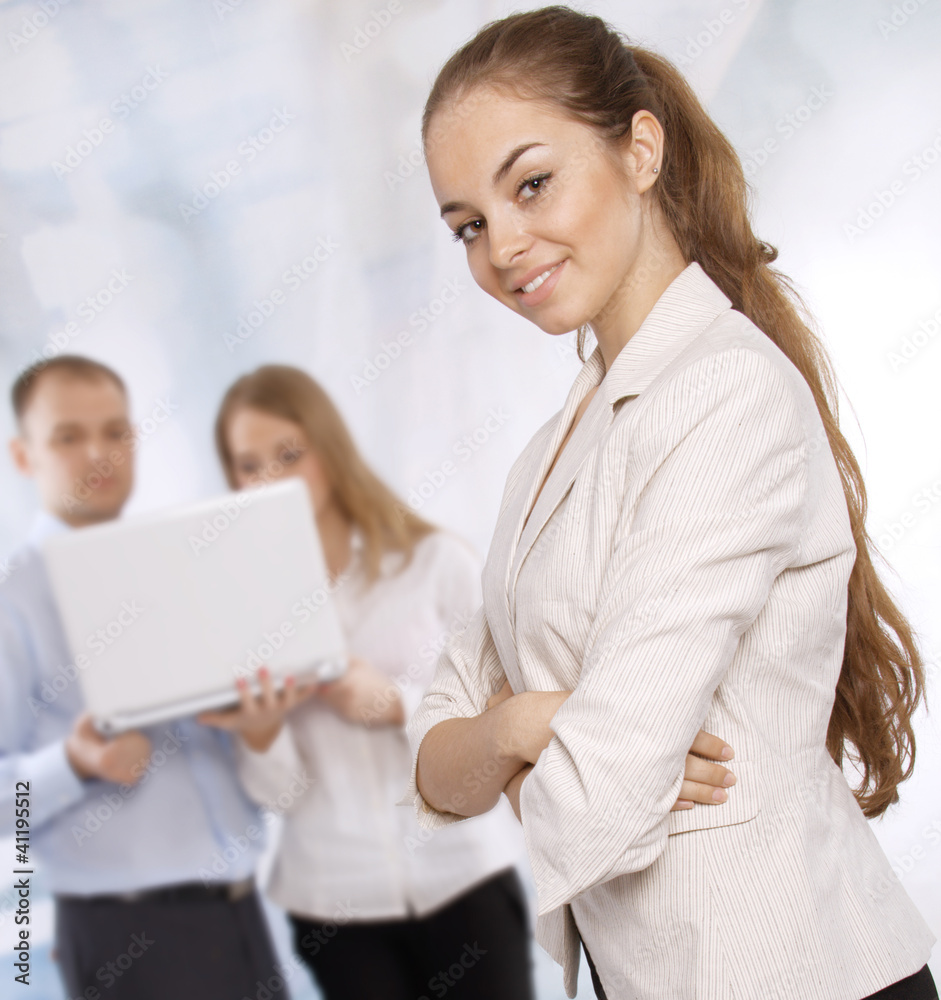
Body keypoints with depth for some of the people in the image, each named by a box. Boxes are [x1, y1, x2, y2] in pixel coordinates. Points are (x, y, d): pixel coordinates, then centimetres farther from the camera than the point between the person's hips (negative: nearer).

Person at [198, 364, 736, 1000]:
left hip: (464, 878, -1)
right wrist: (257, 736, -20)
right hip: (334, 901, 1)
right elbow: (276, 792, 1)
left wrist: (395, 704, -15)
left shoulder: (436, 562, 0)